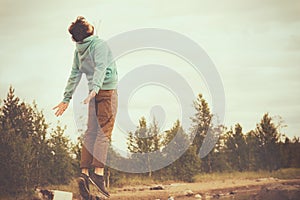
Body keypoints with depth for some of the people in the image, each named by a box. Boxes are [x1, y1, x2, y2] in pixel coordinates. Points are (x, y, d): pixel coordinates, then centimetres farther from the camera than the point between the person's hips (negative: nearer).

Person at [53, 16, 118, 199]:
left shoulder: (78, 50, 10)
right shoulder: (99, 44, -9)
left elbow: (75, 75, 13)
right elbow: (100, 68, -23)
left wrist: (67, 98, 17)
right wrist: (95, 89, -34)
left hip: (95, 94, 6)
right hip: (108, 90, -6)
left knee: (91, 133, 6)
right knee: (105, 131, -11)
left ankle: (85, 173, -2)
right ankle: (98, 172, -21)